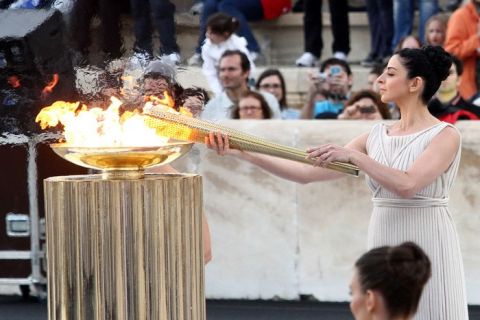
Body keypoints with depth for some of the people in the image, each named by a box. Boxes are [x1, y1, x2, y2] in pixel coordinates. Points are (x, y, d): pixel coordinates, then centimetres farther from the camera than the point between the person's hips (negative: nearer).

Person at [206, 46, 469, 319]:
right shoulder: (377, 136, 11)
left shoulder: (445, 135, -6)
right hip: (384, 245, 6)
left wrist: (353, 156, -24)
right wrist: (244, 153, -1)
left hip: (426, 247, -5)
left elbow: (407, 185, -21)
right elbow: (308, 173, 7)